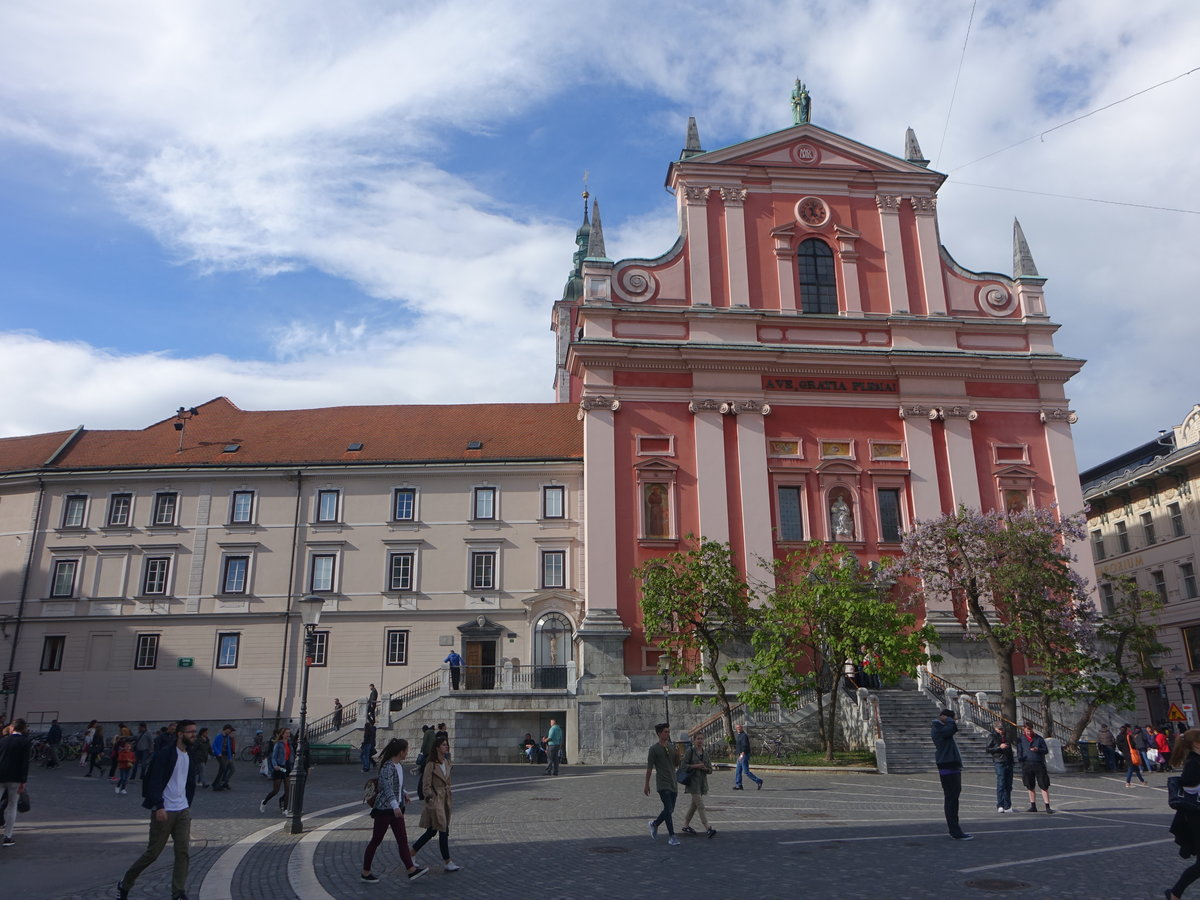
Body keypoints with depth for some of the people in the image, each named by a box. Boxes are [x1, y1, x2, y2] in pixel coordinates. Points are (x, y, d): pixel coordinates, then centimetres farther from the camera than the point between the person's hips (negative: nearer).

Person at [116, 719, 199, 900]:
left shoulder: (190, 758, 12)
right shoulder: (165, 754, -11)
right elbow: (154, 782, -17)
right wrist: (159, 807, -23)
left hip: (183, 811, 6)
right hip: (163, 811, -6)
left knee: (182, 853, -2)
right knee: (153, 852, 3)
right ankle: (125, 884, 26)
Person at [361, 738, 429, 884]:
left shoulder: (400, 765, 8)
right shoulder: (388, 766, -21)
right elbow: (387, 787, -34)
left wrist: (404, 794, 39)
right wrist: (395, 806, -44)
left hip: (396, 808, 8)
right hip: (384, 808, -8)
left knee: (402, 839, 4)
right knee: (376, 840, 4)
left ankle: (411, 869, 3)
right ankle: (365, 873, 17)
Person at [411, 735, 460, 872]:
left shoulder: (446, 762, 9)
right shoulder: (431, 764, -14)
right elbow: (426, 785, -14)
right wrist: (430, 798, -17)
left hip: (445, 799, 8)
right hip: (435, 800, -8)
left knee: (431, 831, 14)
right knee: (443, 831, -4)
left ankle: (411, 853, 27)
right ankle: (447, 862, 4)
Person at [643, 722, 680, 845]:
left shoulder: (671, 746, 10)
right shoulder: (654, 748, -8)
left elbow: (676, 764, 15)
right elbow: (649, 767, -6)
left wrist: (678, 755, -5)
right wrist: (646, 784, -5)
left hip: (673, 782, 6)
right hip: (662, 783, -6)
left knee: (670, 809, 11)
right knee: (668, 808, -13)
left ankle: (654, 824, 34)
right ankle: (672, 836, -4)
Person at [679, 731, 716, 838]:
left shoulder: (705, 754, 9)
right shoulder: (690, 751, -7)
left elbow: (710, 770, 10)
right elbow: (684, 765, -11)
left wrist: (705, 768, -10)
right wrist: (696, 766, -20)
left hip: (702, 783, 6)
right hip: (692, 782, -6)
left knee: (694, 805, 13)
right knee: (700, 806, -12)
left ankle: (685, 826, 25)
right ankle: (708, 829, -14)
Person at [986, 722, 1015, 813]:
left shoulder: (1006, 735, 16)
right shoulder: (992, 736, -1)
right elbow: (988, 749, -5)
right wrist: (999, 747, -14)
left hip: (1008, 762, 6)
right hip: (999, 762, -6)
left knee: (1008, 785, 7)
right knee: (1001, 784, -11)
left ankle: (1007, 806, 14)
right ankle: (1000, 806, -9)